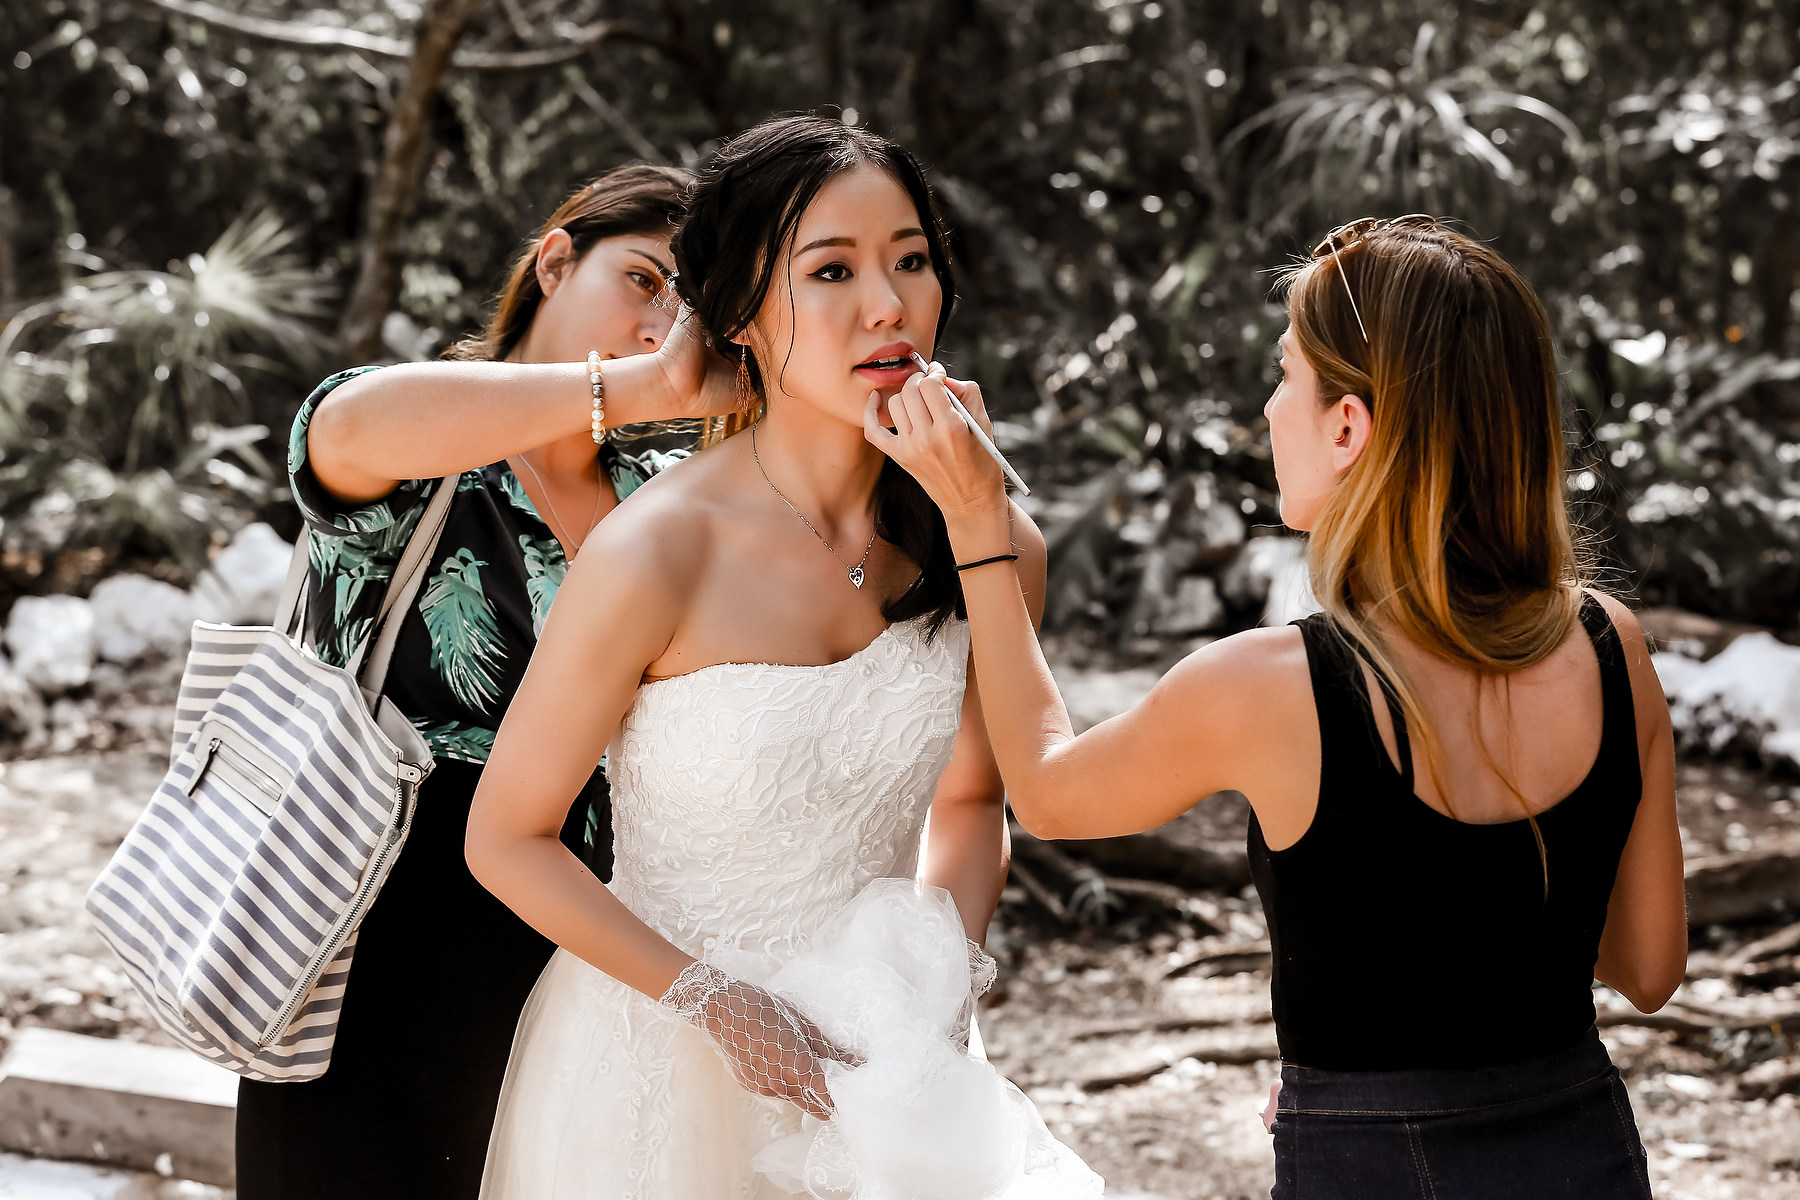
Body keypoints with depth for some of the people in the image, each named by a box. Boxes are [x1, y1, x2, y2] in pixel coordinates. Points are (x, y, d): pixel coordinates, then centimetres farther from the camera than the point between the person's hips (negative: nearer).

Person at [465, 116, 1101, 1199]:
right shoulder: (658, 558, -22)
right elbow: (508, 840, -12)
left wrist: (941, 977, -7)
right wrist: (720, 1007, -17)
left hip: (864, 1068, 4)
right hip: (663, 1073, -4)